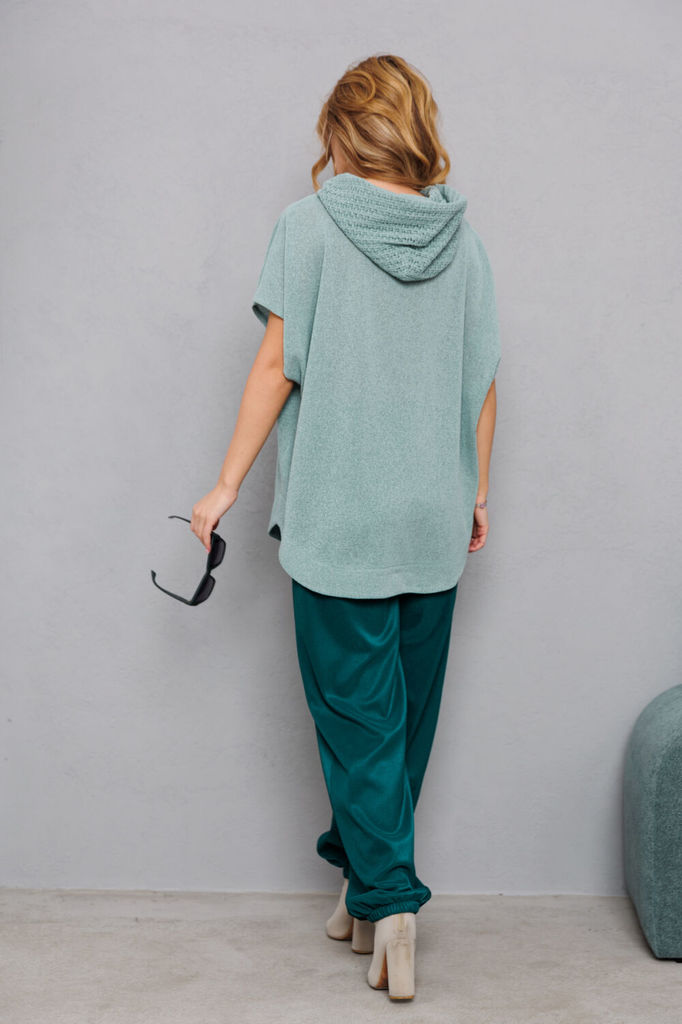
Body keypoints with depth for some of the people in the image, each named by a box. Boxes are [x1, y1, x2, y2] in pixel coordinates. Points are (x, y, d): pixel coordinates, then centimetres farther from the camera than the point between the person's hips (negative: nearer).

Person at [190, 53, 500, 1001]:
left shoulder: (309, 224, -5)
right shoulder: (462, 238, 5)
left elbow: (278, 366, -8)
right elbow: (484, 382, 7)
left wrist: (228, 485, -2)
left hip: (338, 515, -4)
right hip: (435, 520, 4)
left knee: (356, 714, 4)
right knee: (409, 712, 13)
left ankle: (387, 897, -3)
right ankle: (366, 883, 25)